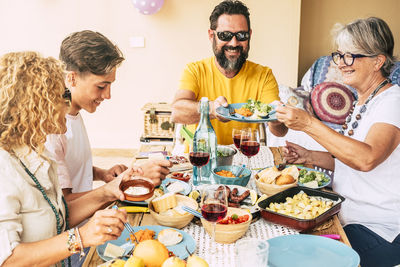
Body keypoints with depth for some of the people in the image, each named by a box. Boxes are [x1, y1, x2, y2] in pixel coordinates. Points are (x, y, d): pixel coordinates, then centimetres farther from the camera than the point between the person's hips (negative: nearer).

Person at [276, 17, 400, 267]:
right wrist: (310, 156, 4)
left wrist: (308, 123, -34)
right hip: (347, 215, 8)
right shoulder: (362, 102, 13)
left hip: (377, 232, -8)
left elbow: (366, 159, -34)